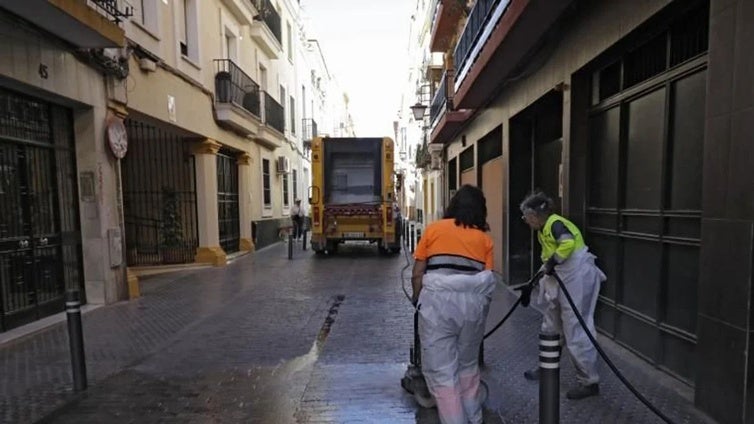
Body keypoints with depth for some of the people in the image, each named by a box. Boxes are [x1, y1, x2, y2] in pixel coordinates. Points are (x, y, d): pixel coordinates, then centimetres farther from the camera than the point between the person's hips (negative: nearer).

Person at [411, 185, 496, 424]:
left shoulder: (433, 229, 10)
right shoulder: (484, 238, 15)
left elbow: (417, 275, 7)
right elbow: (487, 276, 9)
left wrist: (418, 301, 21)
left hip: (438, 297, -3)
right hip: (474, 299, 4)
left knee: (441, 370, 9)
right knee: (468, 365, 25)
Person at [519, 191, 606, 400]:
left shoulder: (554, 223, -17)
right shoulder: (543, 229, 14)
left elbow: (568, 243, -35)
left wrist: (552, 263, -25)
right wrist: (539, 277, 22)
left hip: (577, 277, -11)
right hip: (563, 279, 11)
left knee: (575, 329, -3)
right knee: (551, 325, 18)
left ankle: (589, 382, 11)